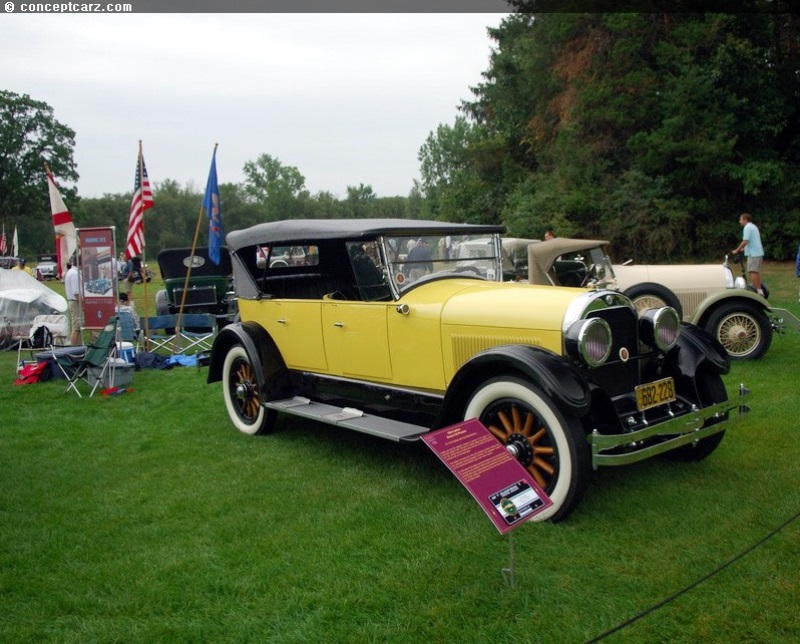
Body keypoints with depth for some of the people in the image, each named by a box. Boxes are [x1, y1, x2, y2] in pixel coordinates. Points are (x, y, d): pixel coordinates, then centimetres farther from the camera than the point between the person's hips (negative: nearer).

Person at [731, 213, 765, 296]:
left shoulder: (747, 227, -11)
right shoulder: (753, 226, 20)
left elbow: (745, 241, -19)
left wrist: (736, 250, -13)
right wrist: (743, 249, 23)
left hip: (753, 253, -10)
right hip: (759, 252, 10)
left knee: (752, 272, -10)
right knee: (757, 272, 13)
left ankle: (757, 290, -12)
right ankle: (760, 290, 16)